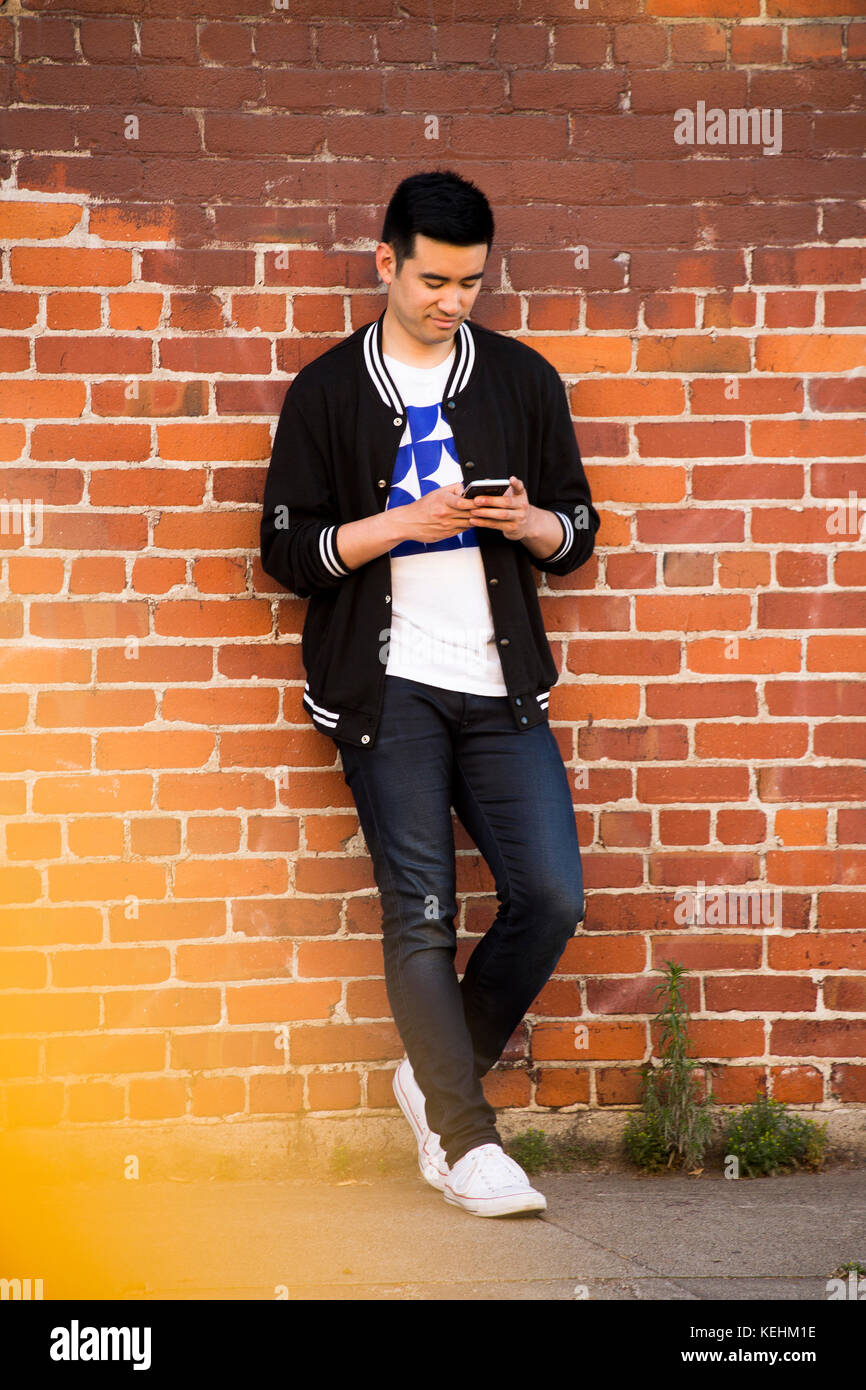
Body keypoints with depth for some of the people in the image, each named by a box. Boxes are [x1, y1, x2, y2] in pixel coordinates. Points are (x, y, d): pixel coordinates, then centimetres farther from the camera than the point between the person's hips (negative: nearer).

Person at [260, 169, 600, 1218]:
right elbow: (287, 550, -1)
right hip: (388, 686, -3)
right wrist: (407, 522, -14)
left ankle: (435, 1077, 15)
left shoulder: (523, 379, 9)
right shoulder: (327, 392, 2)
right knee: (421, 912, -5)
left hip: (500, 684, 3)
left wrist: (528, 522, -10)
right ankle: (464, 1138, 3)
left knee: (552, 896, -6)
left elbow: (578, 531, 14)